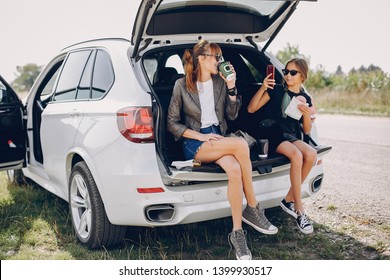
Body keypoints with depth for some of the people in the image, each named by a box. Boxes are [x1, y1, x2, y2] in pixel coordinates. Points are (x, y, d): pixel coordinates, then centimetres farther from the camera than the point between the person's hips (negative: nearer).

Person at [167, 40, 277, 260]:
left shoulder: (221, 82, 10)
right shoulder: (182, 85, -1)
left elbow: (232, 115, 12)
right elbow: (173, 124, -1)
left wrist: (231, 87, -2)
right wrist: (202, 136, -15)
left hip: (218, 137, 4)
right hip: (195, 143, -4)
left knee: (235, 170, -33)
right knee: (241, 144, -33)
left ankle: (237, 232, -22)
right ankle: (253, 209, -20)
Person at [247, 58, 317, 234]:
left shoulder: (306, 99, 12)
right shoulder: (276, 91, 2)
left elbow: (306, 131, 12)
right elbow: (251, 109, -3)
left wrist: (307, 114, -7)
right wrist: (263, 89, -14)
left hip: (293, 137, 4)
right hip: (275, 136, -4)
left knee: (311, 154, -30)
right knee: (296, 155, -35)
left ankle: (289, 200, -14)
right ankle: (299, 210, -26)